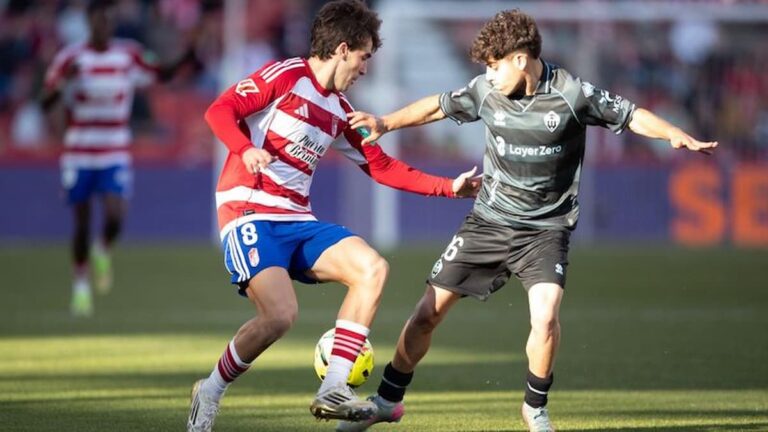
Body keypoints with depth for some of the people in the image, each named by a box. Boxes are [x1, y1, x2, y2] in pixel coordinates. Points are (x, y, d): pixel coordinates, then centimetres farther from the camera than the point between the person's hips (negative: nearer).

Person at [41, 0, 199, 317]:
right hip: (78, 156, -1)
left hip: (116, 155, 1)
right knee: (82, 223, 3)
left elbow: (161, 75, 13)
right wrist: (63, 81, -27)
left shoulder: (130, 55, 0)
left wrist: (185, 60, -7)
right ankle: (81, 285, 22)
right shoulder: (70, 58, -6)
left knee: (115, 216, -17)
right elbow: (46, 103, -7)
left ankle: (103, 253, 16)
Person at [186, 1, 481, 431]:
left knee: (373, 268, -12)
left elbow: (381, 166, 23)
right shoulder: (285, 76, -5)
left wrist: (450, 187, 19)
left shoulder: (339, 110, 17)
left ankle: (333, 389, -12)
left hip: (298, 222, 8)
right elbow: (219, 110, -13)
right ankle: (210, 393, -2)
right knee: (280, 315, -26)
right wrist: (245, 150, -32)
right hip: (250, 215, -8)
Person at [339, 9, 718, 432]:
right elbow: (438, 106, 12)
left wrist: (678, 136, -23)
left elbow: (633, 116, -8)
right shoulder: (486, 91, -5)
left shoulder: (571, 94, -14)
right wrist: (385, 123, 10)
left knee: (545, 315, -25)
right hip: (488, 221, 3)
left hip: (545, 228, -3)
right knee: (429, 310, 2)